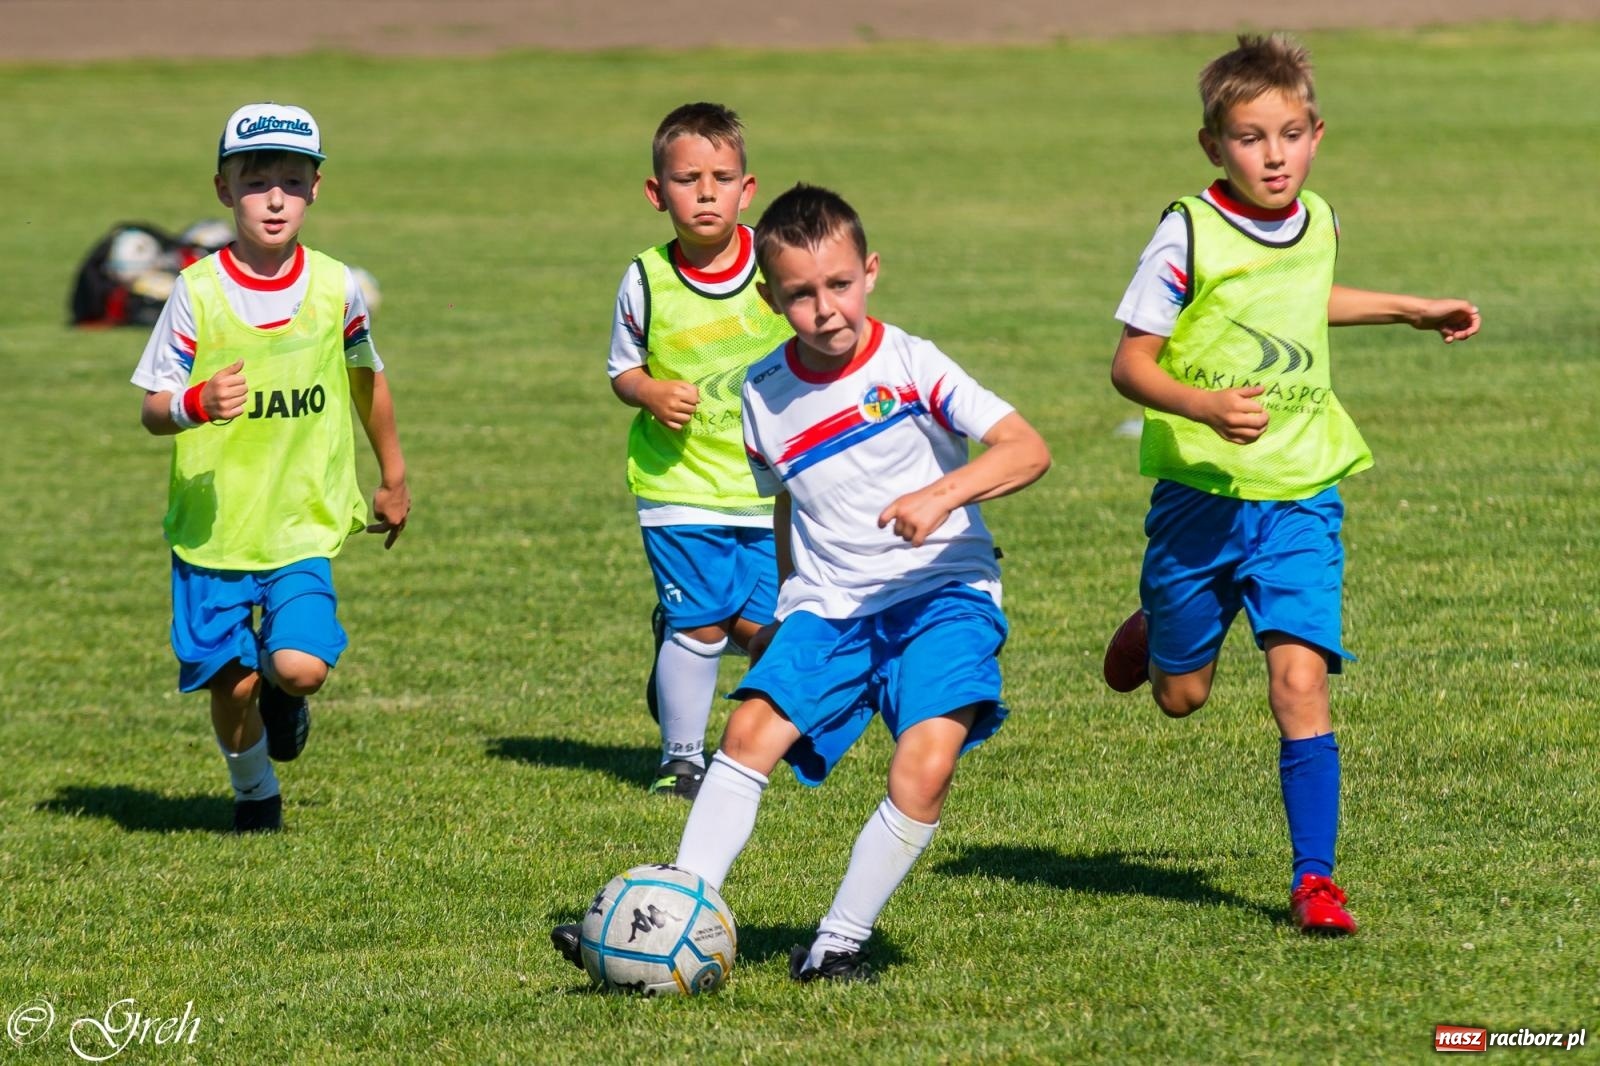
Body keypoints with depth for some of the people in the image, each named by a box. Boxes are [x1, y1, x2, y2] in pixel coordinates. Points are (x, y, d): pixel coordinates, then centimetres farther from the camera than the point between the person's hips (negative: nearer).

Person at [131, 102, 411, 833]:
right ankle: (254, 791, 30)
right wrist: (195, 405, -29)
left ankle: (285, 694, 20)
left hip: (303, 522, 1)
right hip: (212, 523, 0)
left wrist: (394, 479, 25)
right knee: (232, 681, 0)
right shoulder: (197, 291, -8)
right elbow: (151, 409, -6)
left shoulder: (335, 288, -2)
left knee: (300, 665, -18)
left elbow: (368, 381, 16)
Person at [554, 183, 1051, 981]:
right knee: (752, 730, -16)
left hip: (940, 593, -4)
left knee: (925, 765, -23)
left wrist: (942, 494, -32)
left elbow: (1028, 449, -17)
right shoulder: (766, 396, 5)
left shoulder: (910, 366, -9)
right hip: (828, 606, 4)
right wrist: (785, 610, 23)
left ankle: (840, 943, -11)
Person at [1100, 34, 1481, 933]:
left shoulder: (1318, 223, 4)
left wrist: (1413, 311, 33)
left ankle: (1315, 878, -7)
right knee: (1182, 695, 11)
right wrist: (1207, 407, -30)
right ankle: (1159, 632, 48)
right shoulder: (1188, 235, -13)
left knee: (1300, 680, -13)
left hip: (1300, 496, 2)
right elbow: (1131, 362, -13)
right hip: (1201, 491, -2)